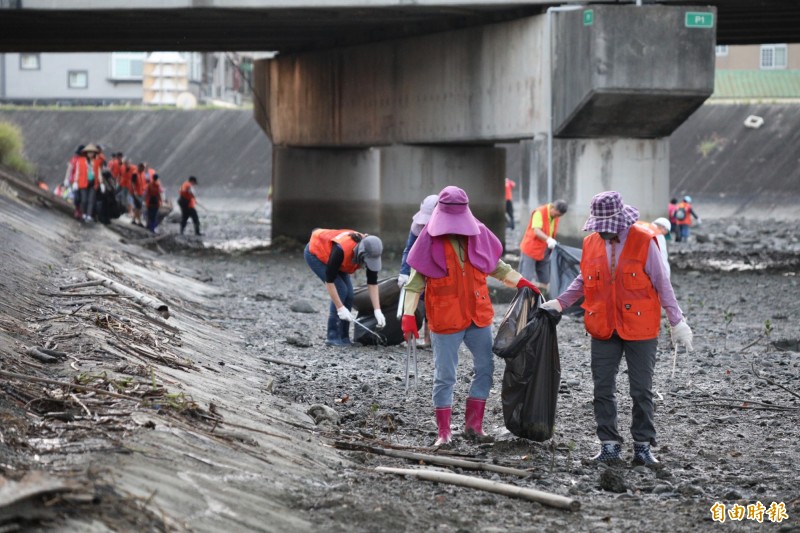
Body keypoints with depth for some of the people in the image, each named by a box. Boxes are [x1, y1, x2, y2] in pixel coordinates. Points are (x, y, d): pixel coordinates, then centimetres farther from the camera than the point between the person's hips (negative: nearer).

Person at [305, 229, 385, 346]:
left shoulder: (371, 252, -24)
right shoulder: (341, 250, -42)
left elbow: (372, 283, -16)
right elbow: (329, 280, -34)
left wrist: (377, 311, -22)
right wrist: (340, 308, -32)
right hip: (315, 253, -7)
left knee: (348, 293, -6)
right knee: (340, 290, -19)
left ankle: (344, 338, 1)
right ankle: (332, 337, -14)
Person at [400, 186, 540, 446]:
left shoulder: (478, 234, 3)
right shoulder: (430, 239, -7)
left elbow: (496, 266, 17)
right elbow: (416, 280, -7)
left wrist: (521, 282, 8)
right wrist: (408, 315, -15)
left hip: (478, 314, 5)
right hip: (445, 318, -4)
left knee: (485, 367, 9)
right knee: (444, 376, 1)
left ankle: (473, 423, 21)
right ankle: (444, 431, 10)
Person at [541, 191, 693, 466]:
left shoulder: (644, 241, -8)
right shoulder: (591, 243, 3)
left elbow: (662, 284, -5)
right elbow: (583, 281, 15)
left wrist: (677, 322, -4)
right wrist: (559, 303, 3)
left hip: (639, 328, -3)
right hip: (604, 329, 3)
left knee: (641, 391, 4)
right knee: (603, 389, 3)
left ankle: (643, 446, 12)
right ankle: (609, 446, 10)